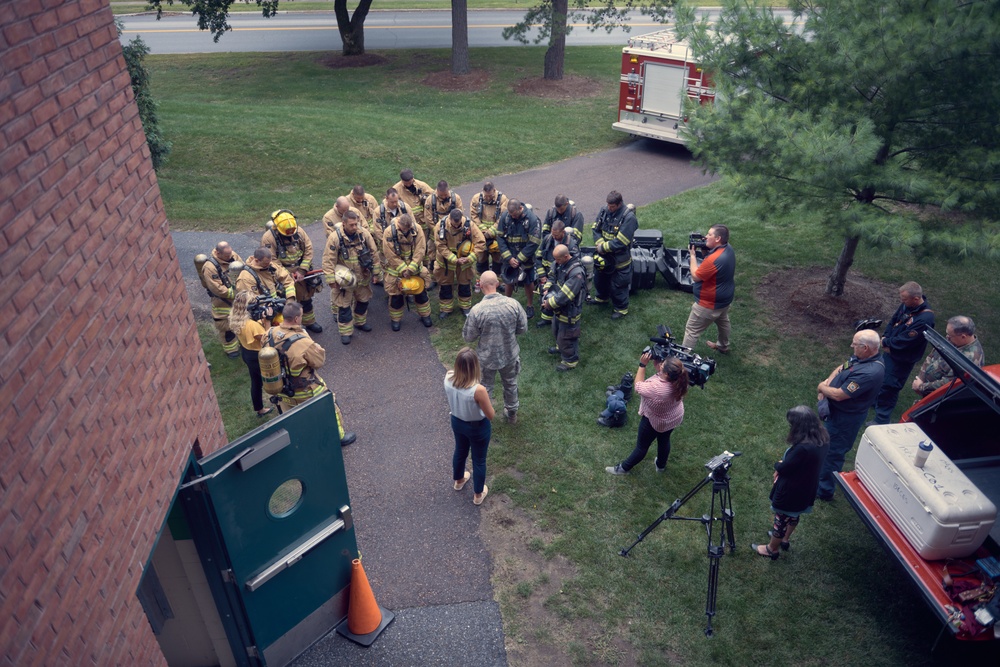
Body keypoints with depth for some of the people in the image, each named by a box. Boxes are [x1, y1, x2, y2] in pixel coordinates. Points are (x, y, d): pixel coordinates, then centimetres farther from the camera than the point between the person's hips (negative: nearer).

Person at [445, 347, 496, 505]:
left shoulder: (448, 379, -24)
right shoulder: (478, 390, -39)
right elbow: (491, 415, -23)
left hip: (457, 422, 5)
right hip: (478, 428, -5)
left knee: (460, 451, 34)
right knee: (479, 460, 22)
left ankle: (459, 481, 61)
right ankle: (478, 494, 45)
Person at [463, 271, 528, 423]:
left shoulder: (476, 310, -26)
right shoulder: (513, 304, -19)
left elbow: (468, 337, -13)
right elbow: (523, 328, -6)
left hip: (488, 357, -2)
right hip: (510, 354, 2)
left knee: (485, 387, 22)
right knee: (510, 384, 27)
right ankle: (512, 413, 47)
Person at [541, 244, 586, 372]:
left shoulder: (576, 273, -35)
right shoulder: (560, 263, -8)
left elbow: (564, 296, -34)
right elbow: (553, 277, 10)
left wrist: (550, 303, -22)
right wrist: (547, 290, -6)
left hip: (569, 311, -9)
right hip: (559, 308, 9)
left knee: (566, 337, 10)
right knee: (556, 330, 31)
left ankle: (570, 360, 32)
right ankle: (560, 347, 59)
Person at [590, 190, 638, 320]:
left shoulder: (628, 217, -26)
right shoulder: (604, 211, -7)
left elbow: (620, 242, -28)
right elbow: (596, 229, 0)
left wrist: (603, 247, -20)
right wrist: (600, 244, -16)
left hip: (619, 258, -7)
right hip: (604, 255, 7)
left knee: (618, 285, 8)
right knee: (600, 278, 26)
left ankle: (621, 308, 29)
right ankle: (602, 297, 54)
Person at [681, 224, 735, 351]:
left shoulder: (714, 259, -36)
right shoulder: (728, 249, -6)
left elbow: (695, 277, -24)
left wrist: (693, 255, -16)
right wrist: (703, 249, -7)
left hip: (710, 303, -10)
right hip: (724, 298, 10)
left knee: (692, 330, 2)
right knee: (722, 322, 32)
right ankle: (723, 346, 55)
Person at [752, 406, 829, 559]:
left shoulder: (803, 448, -40)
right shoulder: (821, 438, -11)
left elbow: (783, 468, -25)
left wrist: (777, 464, -4)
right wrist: (783, 464, -5)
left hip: (791, 491, -8)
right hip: (806, 489, 8)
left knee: (781, 519, 16)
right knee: (793, 515, 31)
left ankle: (772, 549, 38)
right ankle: (784, 539, 54)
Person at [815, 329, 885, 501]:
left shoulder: (870, 372, -35)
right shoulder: (862, 357, -7)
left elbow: (839, 394, -32)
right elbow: (840, 369, 8)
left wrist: (822, 388, -13)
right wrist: (827, 383, -10)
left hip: (846, 417, -9)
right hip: (837, 409, 9)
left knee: (833, 451, 7)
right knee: (828, 443, 30)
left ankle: (824, 490, 22)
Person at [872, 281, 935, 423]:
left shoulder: (924, 319, -32)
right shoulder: (907, 304, -8)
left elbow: (903, 341, -28)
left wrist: (886, 342, -12)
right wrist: (885, 337, -7)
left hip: (902, 360, -8)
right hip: (889, 351, 8)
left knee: (888, 388, 2)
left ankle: (881, 421, 17)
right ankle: (876, 401, 50)